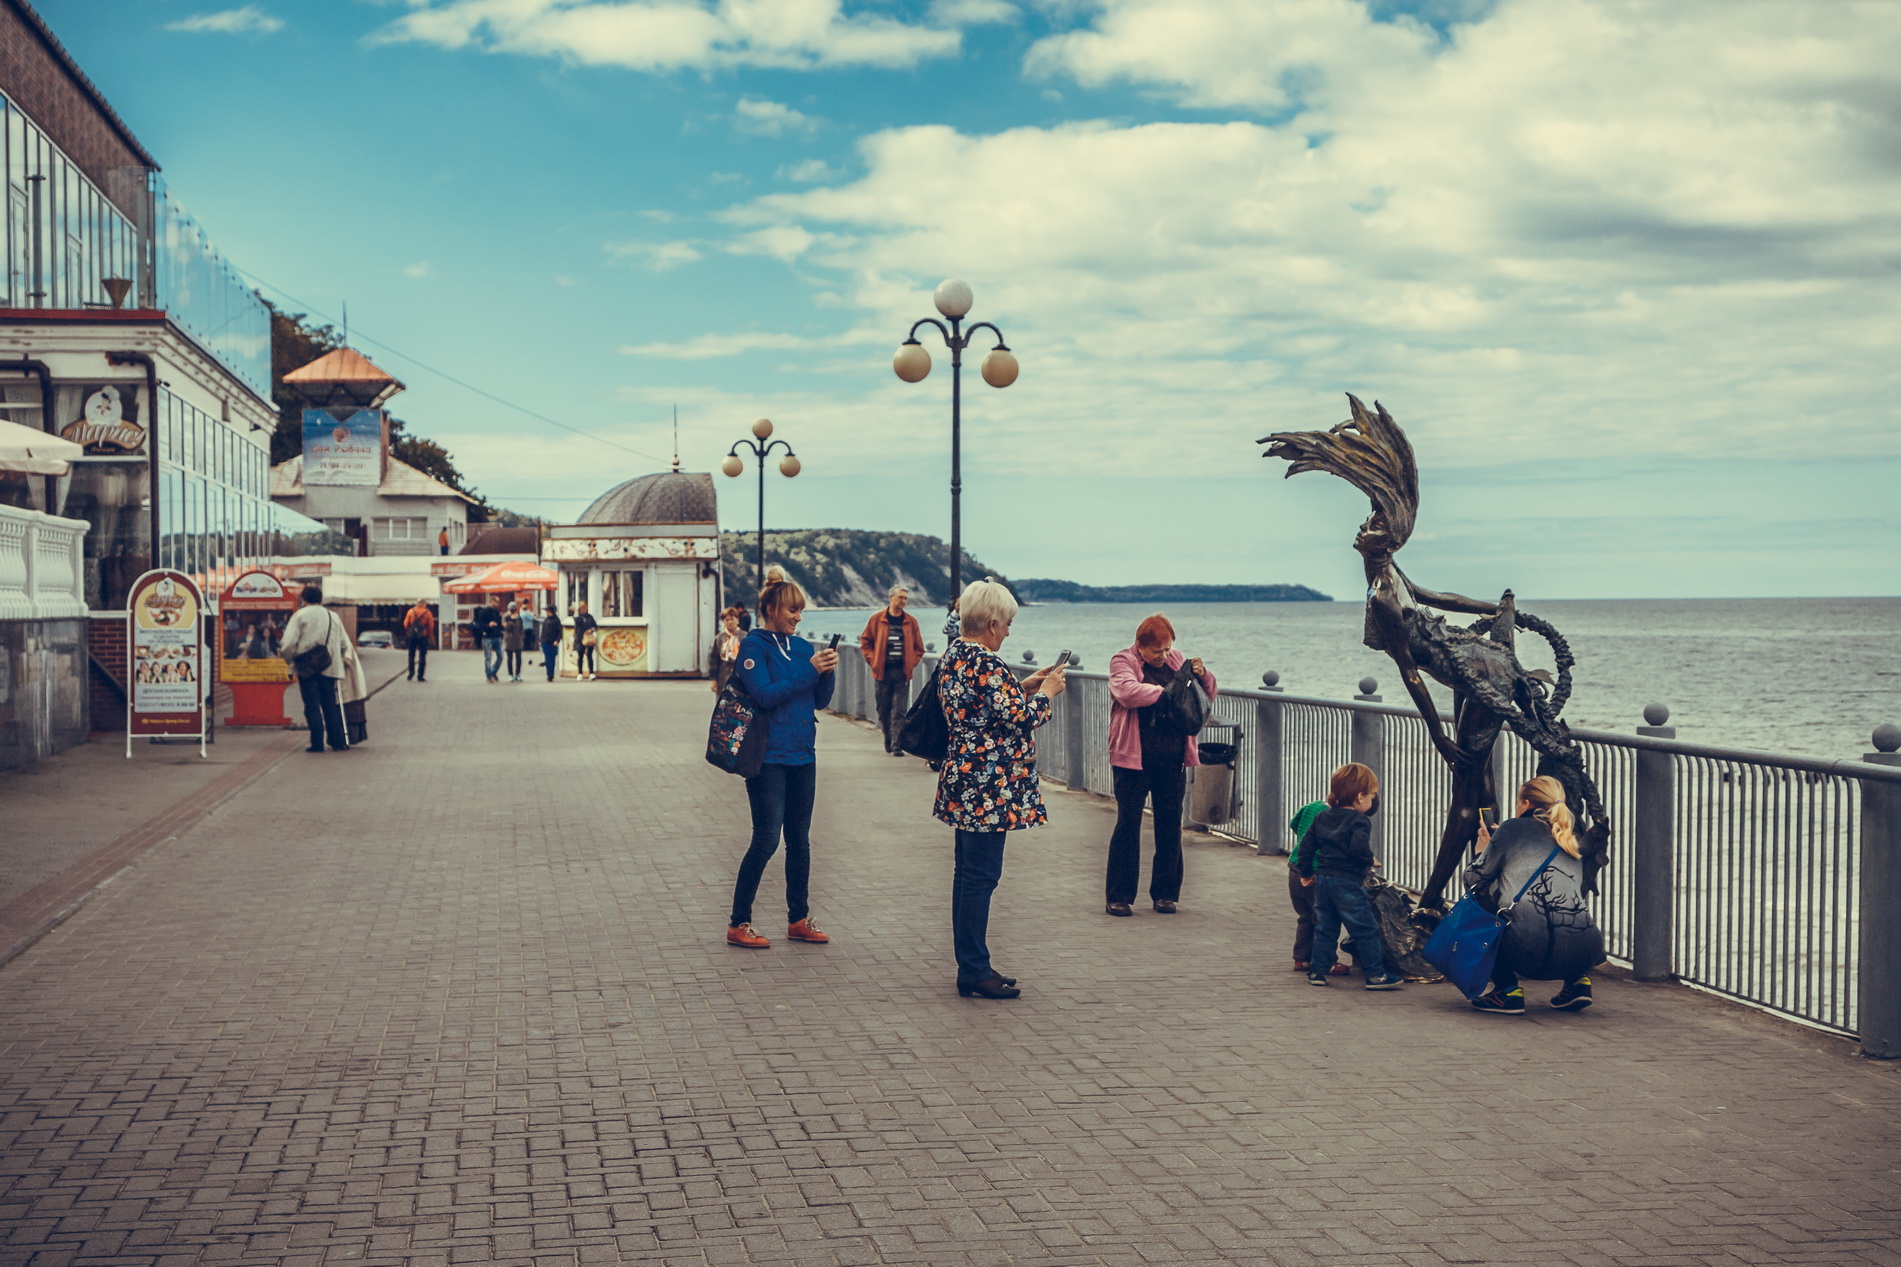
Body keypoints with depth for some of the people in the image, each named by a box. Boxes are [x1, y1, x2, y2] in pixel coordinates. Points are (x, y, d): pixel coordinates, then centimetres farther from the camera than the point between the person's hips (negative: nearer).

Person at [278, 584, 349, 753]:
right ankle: (338, 741, 8)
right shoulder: (333, 616, 10)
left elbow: (289, 643, -10)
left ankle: (317, 743, -3)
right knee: (330, 705, 10)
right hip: (329, 668, 3)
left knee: (312, 705, 0)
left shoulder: (300, 615, -3)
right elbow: (344, 643, 10)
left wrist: (289, 658, 8)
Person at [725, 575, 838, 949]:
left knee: (799, 841, 11)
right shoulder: (753, 646, -7)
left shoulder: (801, 647, 11)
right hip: (769, 758, -6)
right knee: (766, 841, -8)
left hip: (802, 756, 6)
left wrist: (828, 672, -8)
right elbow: (765, 695, -18)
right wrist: (809, 670, -18)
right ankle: (738, 925, 0)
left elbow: (821, 701, 10)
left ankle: (798, 919, 21)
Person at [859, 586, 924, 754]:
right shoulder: (877, 619, 2)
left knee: (899, 711, -6)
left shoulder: (911, 621, 6)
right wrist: (872, 660, -2)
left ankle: (897, 746, -8)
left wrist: (912, 663, -1)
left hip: (902, 672, 0)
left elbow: (918, 647, 12)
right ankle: (888, 741, 22)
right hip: (883, 671, 0)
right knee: (883, 710, 7)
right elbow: (865, 641, 8)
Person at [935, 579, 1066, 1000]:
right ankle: (975, 971, 1)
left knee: (969, 872, 14)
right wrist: (1045, 693, -2)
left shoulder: (952, 656, 11)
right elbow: (1016, 718, -18)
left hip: (962, 779, 10)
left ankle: (970, 965, 21)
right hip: (988, 787, -10)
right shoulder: (986, 663, -18)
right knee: (982, 875, -4)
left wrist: (1023, 687, 17)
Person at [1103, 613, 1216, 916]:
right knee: (1128, 824, 0)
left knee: (1170, 825, 7)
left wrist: (1202, 674, -3)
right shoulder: (1122, 661, -2)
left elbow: (1208, 695, 18)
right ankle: (1118, 897, 7)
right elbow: (1128, 692, -23)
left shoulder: (1176, 660, 12)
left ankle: (1165, 894, 18)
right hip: (1133, 757, -4)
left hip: (1172, 760, 4)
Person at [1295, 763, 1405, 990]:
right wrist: (1370, 861, -6)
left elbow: (1306, 845, 13)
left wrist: (1306, 872, 23)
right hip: (1348, 883, -7)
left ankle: (1317, 971, 13)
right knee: (1366, 931, 1)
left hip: (1322, 879, 7)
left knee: (1325, 929, 14)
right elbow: (1358, 848, -26)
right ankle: (1376, 974, 2)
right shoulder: (1359, 821, -10)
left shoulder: (1322, 817, 12)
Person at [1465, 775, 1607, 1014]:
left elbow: (1473, 880, 14)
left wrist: (1483, 849, 37)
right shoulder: (1571, 841, 25)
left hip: (1529, 951, -6)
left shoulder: (1514, 828, 11)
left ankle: (1507, 988, 12)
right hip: (1583, 955, 6)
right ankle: (1578, 982, 18)